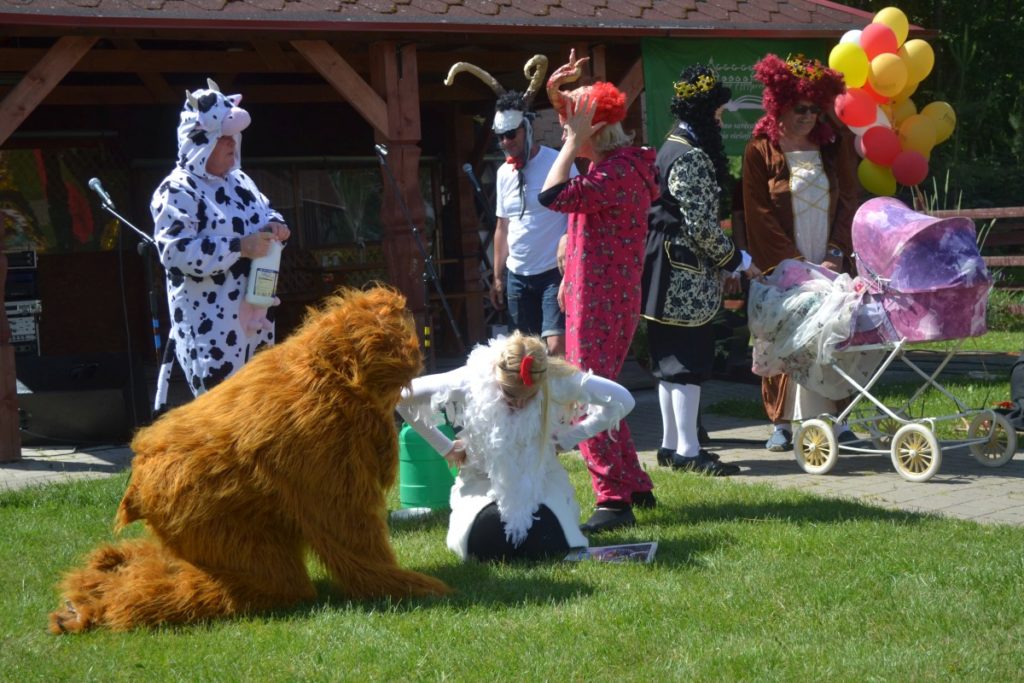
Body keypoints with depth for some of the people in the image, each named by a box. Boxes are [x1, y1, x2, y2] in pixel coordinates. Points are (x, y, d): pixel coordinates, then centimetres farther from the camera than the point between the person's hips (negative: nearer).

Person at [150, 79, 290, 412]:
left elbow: (265, 213, 29)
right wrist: (240, 247, -24)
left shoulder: (239, 182, 14)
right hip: (209, 326, -9)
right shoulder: (178, 191, -12)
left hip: (252, 318, 9)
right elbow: (177, 252, -22)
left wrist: (275, 225, 3)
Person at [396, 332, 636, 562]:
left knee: (546, 545, -28)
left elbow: (622, 400, -10)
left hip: (541, 483, 1)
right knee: (484, 542, -31)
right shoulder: (470, 382, -21)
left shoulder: (558, 380, -21)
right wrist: (445, 447, -4)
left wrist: (565, 439, -8)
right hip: (484, 482, 0)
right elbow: (403, 397, -9)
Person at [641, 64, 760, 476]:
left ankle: (671, 444, 20)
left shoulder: (674, 148, 16)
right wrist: (736, 261, -7)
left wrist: (724, 263, 20)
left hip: (671, 273, 10)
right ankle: (687, 450, -3)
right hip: (686, 275, -10)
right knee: (688, 361, -6)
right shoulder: (691, 158, -16)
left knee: (672, 360, 13)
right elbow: (702, 225, -19)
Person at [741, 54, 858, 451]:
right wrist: (795, 263, -13)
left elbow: (848, 201, 6)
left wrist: (836, 254, -7)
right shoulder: (760, 151, -1)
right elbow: (760, 215, -6)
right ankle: (782, 422, 3)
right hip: (782, 268, -3)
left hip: (828, 265, 3)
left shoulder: (832, 146, 9)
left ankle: (832, 416, 7)